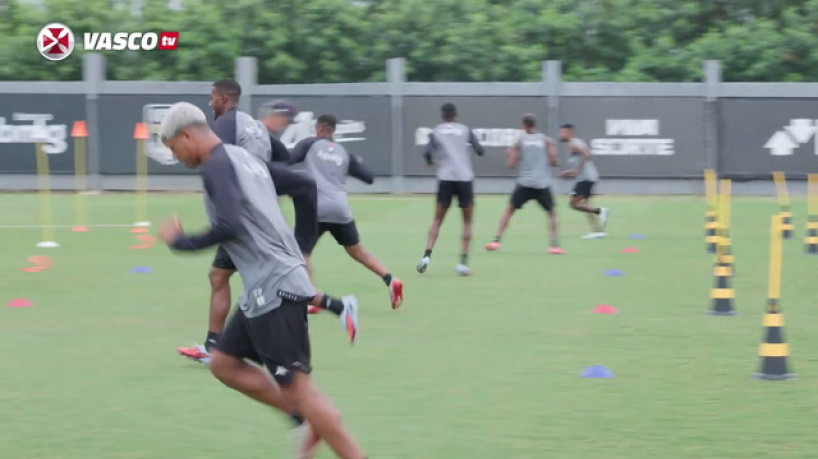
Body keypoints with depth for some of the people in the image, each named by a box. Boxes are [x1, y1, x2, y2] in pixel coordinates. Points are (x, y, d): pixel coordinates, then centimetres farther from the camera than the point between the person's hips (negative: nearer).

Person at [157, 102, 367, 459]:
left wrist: (180, 242, -9)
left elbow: (230, 227, -21)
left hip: (273, 288, -10)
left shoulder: (217, 164, -10)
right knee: (224, 363, 15)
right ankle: (302, 418, 12)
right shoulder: (245, 158, 19)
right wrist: (300, 251, 32)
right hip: (269, 286, 10)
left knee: (296, 386, -10)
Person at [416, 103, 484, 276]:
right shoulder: (465, 130, 9)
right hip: (465, 177, 0)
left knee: (437, 220, 9)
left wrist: (430, 161, 20)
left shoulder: (435, 132, 8)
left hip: (445, 178, 0)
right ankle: (463, 261, -1)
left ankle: (427, 256, -8)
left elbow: (427, 153, -2)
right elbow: (479, 150, 7)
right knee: (467, 221, 10)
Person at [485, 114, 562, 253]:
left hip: (524, 184, 0)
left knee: (509, 210, 14)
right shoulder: (547, 140, 4)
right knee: (551, 213, 15)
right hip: (543, 184, 0)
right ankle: (554, 244, 0)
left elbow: (511, 165, 3)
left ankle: (497, 240, 5)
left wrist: (510, 154, 22)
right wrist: (556, 162, 20)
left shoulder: (519, 141, 4)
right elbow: (554, 162, -3)